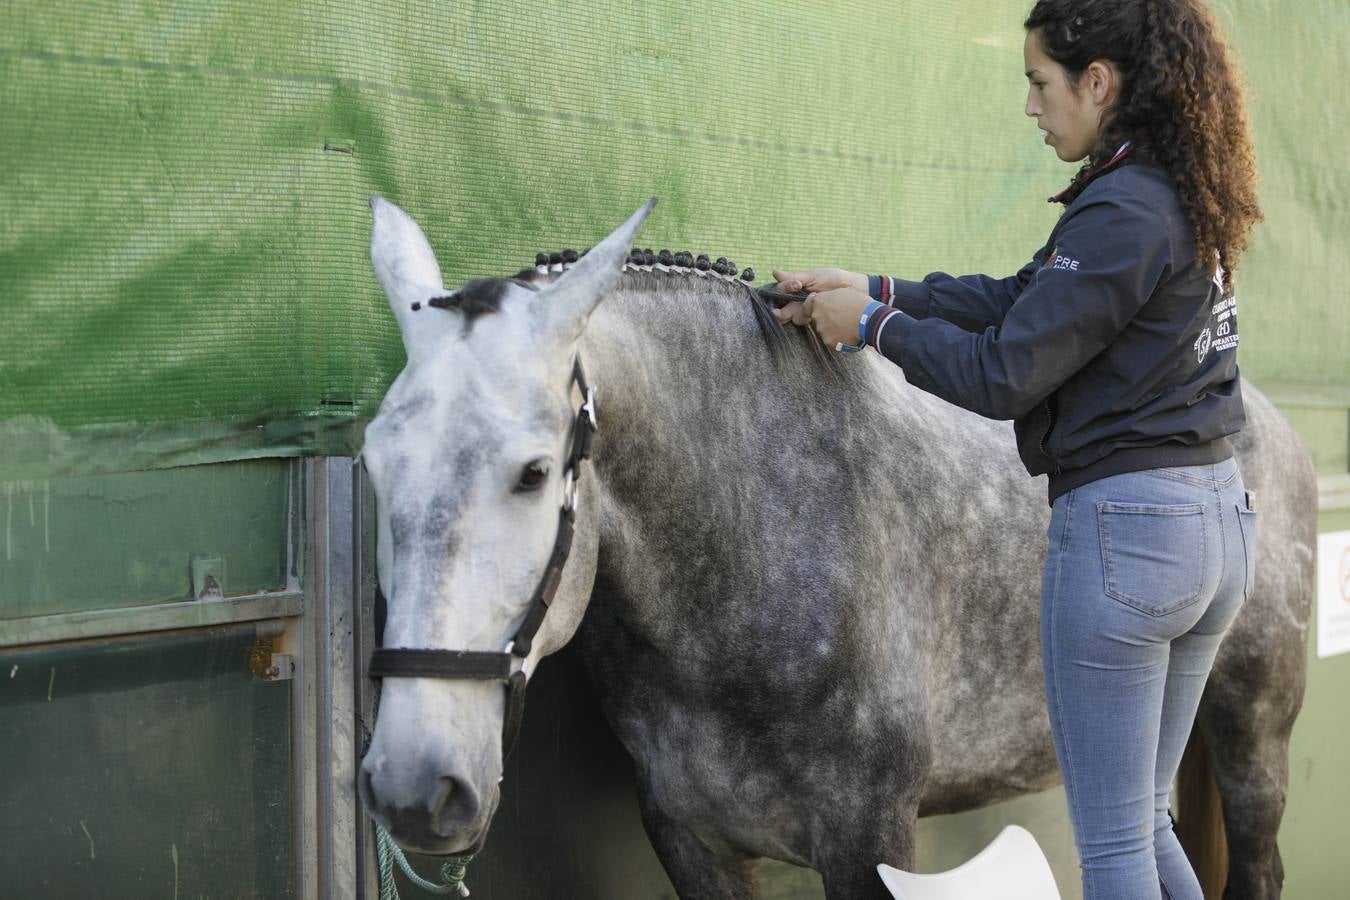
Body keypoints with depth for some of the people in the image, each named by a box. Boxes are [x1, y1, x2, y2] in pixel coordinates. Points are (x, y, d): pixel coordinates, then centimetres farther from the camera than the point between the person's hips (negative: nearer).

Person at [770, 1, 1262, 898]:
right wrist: (876, 289, 9)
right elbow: (1022, 298, 13)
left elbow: (1003, 376, -17)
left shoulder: (1122, 214, -20)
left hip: (1122, 525, -10)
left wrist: (873, 325, -3)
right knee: (1145, 819, 20)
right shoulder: (1184, 198, 9)